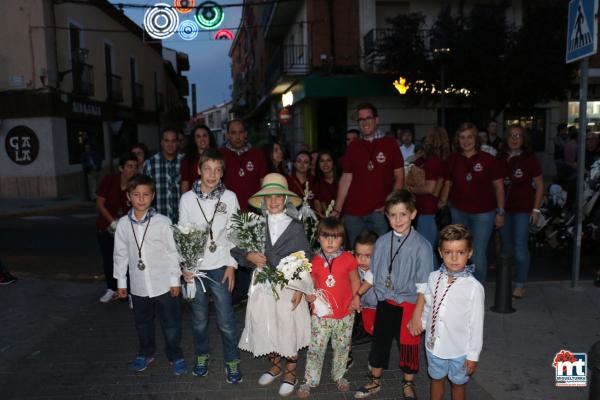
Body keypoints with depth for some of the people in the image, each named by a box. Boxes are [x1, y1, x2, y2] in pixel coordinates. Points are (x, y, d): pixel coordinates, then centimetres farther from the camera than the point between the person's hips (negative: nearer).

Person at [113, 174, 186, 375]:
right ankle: (146, 353, 43)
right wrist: (121, 281, 9)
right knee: (142, 323, 21)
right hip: (138, 286, 3)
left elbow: (173, 251, -7)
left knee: (171, 324, 9)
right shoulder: (123, 224, -4)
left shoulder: (163, 222, -13)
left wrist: (175, 279, -5)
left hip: (164, 284, -3)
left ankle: (175, 356, 29)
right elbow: (121, 254, 5)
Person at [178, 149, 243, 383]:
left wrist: (232, 265, -3)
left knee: (226, 319, 1)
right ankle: (201, 356, 34)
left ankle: (232, 362, 19)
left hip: (220, 267, -1)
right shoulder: (187, 199, 0)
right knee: (199, 317, 12)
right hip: (194, 267, 1)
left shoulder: (229, 197, -2)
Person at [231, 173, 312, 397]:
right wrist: (249, 256, -13)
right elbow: (235, 250, 7)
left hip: (288, 286, -2)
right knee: (265, 328, 13)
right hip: (262, 286, 3)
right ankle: (275, 365, 40)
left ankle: (290, 372, 30)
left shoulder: (295, 227, -4)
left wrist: (300, 289, -7)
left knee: (289, 329, 5)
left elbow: (306, 260, -3)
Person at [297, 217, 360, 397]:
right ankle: (310, 381, 23)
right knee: (316, 349, 6)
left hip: (345, 315, 1)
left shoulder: (348, 259, -8)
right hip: (321, 314, 0)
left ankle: (339, 376, 40)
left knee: (342, 348, 18)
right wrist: (309, 295, -16)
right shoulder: (315, 261, -6)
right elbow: (310, 283, 4)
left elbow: (355, 280, 5)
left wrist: (355, 298, -8)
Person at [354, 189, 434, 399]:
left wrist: (416, 315, -16)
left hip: (408, 305, -4)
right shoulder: (382, 242, -2)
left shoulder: (421, 245, -15)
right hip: (385, 303, 4)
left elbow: (423, 286, -14)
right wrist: (357, 295, 9)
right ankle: (375, 381, 39)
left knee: (408, 345, 12)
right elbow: (372, 274, 10)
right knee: (379, 342, 17)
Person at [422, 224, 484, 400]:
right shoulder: (433, 278, -10)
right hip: (434, 345, 3)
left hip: (459, 349, -3)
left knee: (458, 383, 20)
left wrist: (473, 355, -9)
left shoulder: (474, 287, -21)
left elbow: (476, 324, -14)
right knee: (437, 379, 24)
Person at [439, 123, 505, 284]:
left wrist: (500, 212, -2)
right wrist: (442, 203, 1)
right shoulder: (452, 160, 3)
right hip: (458, 212, 3)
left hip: (483, 213, -3)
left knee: (478, 255, -2)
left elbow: (498, 187, -1)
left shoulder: (488, 160, -6)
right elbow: (447, 184, 11)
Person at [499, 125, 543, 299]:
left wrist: (536, 209, -7)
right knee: (506, 243, 16)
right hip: (504, 207, 4)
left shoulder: (529, 159, -6)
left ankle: (520, 284, 6)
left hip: (523, 208, -3)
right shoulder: (501, 159, 3)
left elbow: (540, 186, -3)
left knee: (520, 246, -5)